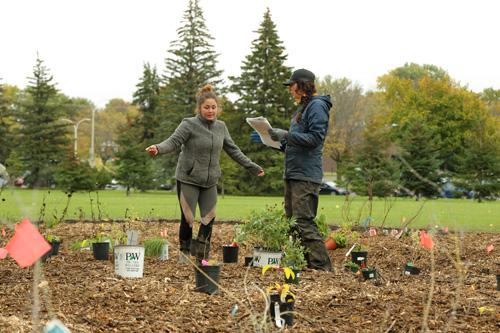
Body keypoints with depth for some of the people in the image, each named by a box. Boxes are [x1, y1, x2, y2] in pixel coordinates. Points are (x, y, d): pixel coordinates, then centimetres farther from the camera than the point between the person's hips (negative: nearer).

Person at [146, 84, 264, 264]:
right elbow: (173, 141, -20)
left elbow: (233, 150, 15)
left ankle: (201, 255, 15)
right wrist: (158, 148, -41)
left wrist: (252, 167, 16)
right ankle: (184, 253, 16)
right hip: (188, 180, -5)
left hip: (210, 181, 5)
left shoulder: (221, 127, 7)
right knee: (187, 218, -4)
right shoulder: (189, 125, -9)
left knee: (209, 218, 3)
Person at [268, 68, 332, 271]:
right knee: (291, 220, 12)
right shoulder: (301, 108, 21)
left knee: (304, 222, -14)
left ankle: (321, 264, -12)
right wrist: (277, 138, 14)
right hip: (293, 174, 11)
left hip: (306, 175, -11)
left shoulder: (317, 106, -9)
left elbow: (315, 138, -20)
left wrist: (286, 135, -20)